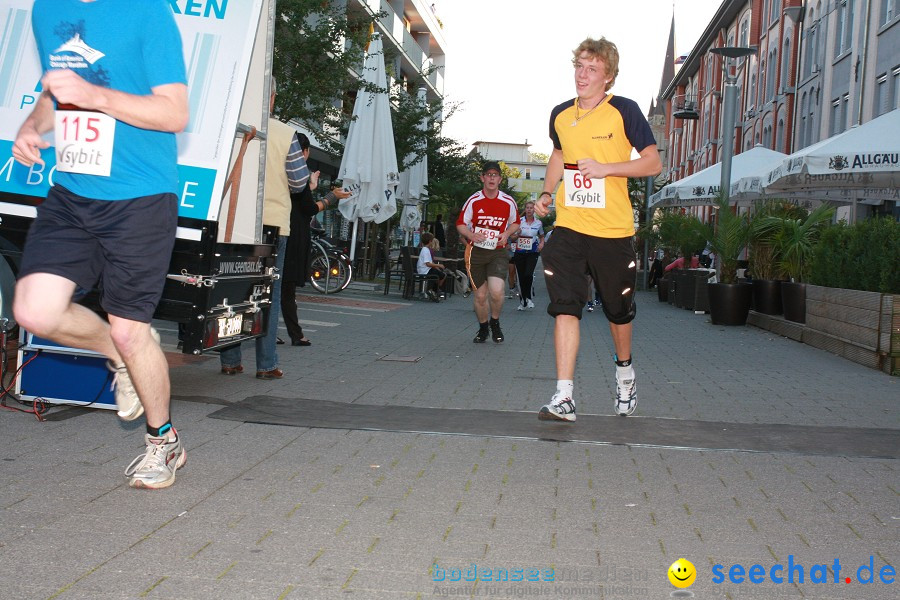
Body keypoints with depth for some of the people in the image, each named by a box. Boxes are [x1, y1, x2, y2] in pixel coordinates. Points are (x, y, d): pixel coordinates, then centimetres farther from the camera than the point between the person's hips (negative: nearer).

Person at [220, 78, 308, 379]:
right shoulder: (285, 134, -5)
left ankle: (230, 361, 11)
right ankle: (266, 364, 5)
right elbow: (299, 182, 0)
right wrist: (303, 163, 20)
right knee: (269, 294, 4)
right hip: (273, 222, -1)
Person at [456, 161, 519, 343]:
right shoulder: (473, 200, -3)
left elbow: (515, 223, 16)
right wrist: (471, 235, -16)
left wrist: (506, 234, -5)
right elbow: (460, 223, 5)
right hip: (476, 252, 1)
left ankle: (495, 323, 10)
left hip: (498, 253, -1)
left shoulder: (508, 201, -1)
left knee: (496, 291, -19)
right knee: (480, 295, 4)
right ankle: (483, 328, 30)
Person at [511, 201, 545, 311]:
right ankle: (522, 302, 16)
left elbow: (542, 236, 20)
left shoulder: (538, 223, 5)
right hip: (520, 252, 1)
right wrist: (517, 233, -16)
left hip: (532, 253, -1)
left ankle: (528, 298, -4)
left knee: (529, 275, -21)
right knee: (521, 277, 4)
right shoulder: (519, 221, 1)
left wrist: (541, 243, -1)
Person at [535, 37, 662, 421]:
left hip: (613, 230, -2)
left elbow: (653, 163, -6)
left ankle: (624, 370, 41)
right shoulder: (560, 115, 8)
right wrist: (547, 192, 13)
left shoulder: (624, 111, -5)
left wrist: (607, 168, -18)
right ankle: (564, 397, -12)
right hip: (568, 227, 3)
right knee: (565, 307, -11)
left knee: (619, 310, 12)